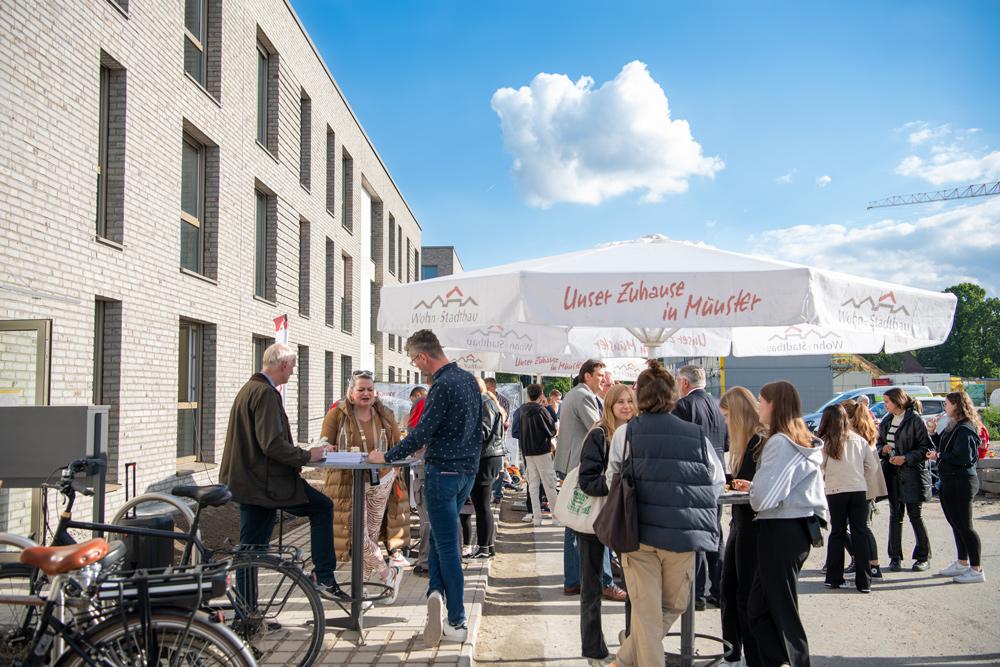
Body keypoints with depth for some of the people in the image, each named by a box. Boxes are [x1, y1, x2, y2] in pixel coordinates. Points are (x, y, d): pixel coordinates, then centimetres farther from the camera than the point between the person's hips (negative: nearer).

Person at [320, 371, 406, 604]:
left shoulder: (384, 415, 4)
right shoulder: (337, 414, -5)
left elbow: (397, 446, 13)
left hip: (380, 482, 3)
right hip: (349, 483, -3)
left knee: (371, 534, 10)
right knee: (358, 535, -13)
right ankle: (388, 573, 6)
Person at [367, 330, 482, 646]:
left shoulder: (442, 386, -19)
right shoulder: (469, 378, 9)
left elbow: (421, 433, -21)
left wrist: (386, 457, -9)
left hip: (443, 472, -9)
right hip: (468, 470, 9)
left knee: (447, 545, 0)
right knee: (440, 536, 19)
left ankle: (457, 622, 7)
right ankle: (437, 591, 7)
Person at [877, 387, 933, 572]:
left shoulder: (914, 420, -8)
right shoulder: (887, 421, 11)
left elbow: (926, 447, -9)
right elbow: (880, 442, 20)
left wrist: (906, 458, -18)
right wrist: (883, 449, -2)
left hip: (912, 474, -6)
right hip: (892, 474, 6)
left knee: (915, 515, 1)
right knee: (895, 515, 8)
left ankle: (923, 557, 15)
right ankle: (895, 557, 14)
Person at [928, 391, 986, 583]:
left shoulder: (965, 430, -18)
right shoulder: (953, 427, 13)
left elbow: (962, 457, -24)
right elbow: (943, 447, 17)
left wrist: (939, 456, -14)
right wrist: (934, 433, 6)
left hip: (961, 482, -10)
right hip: (950, 481, 10)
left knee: (964, 526, -4)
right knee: (956, 524, 17)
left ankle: (977, 570, 4)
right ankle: (962, 563, 28)